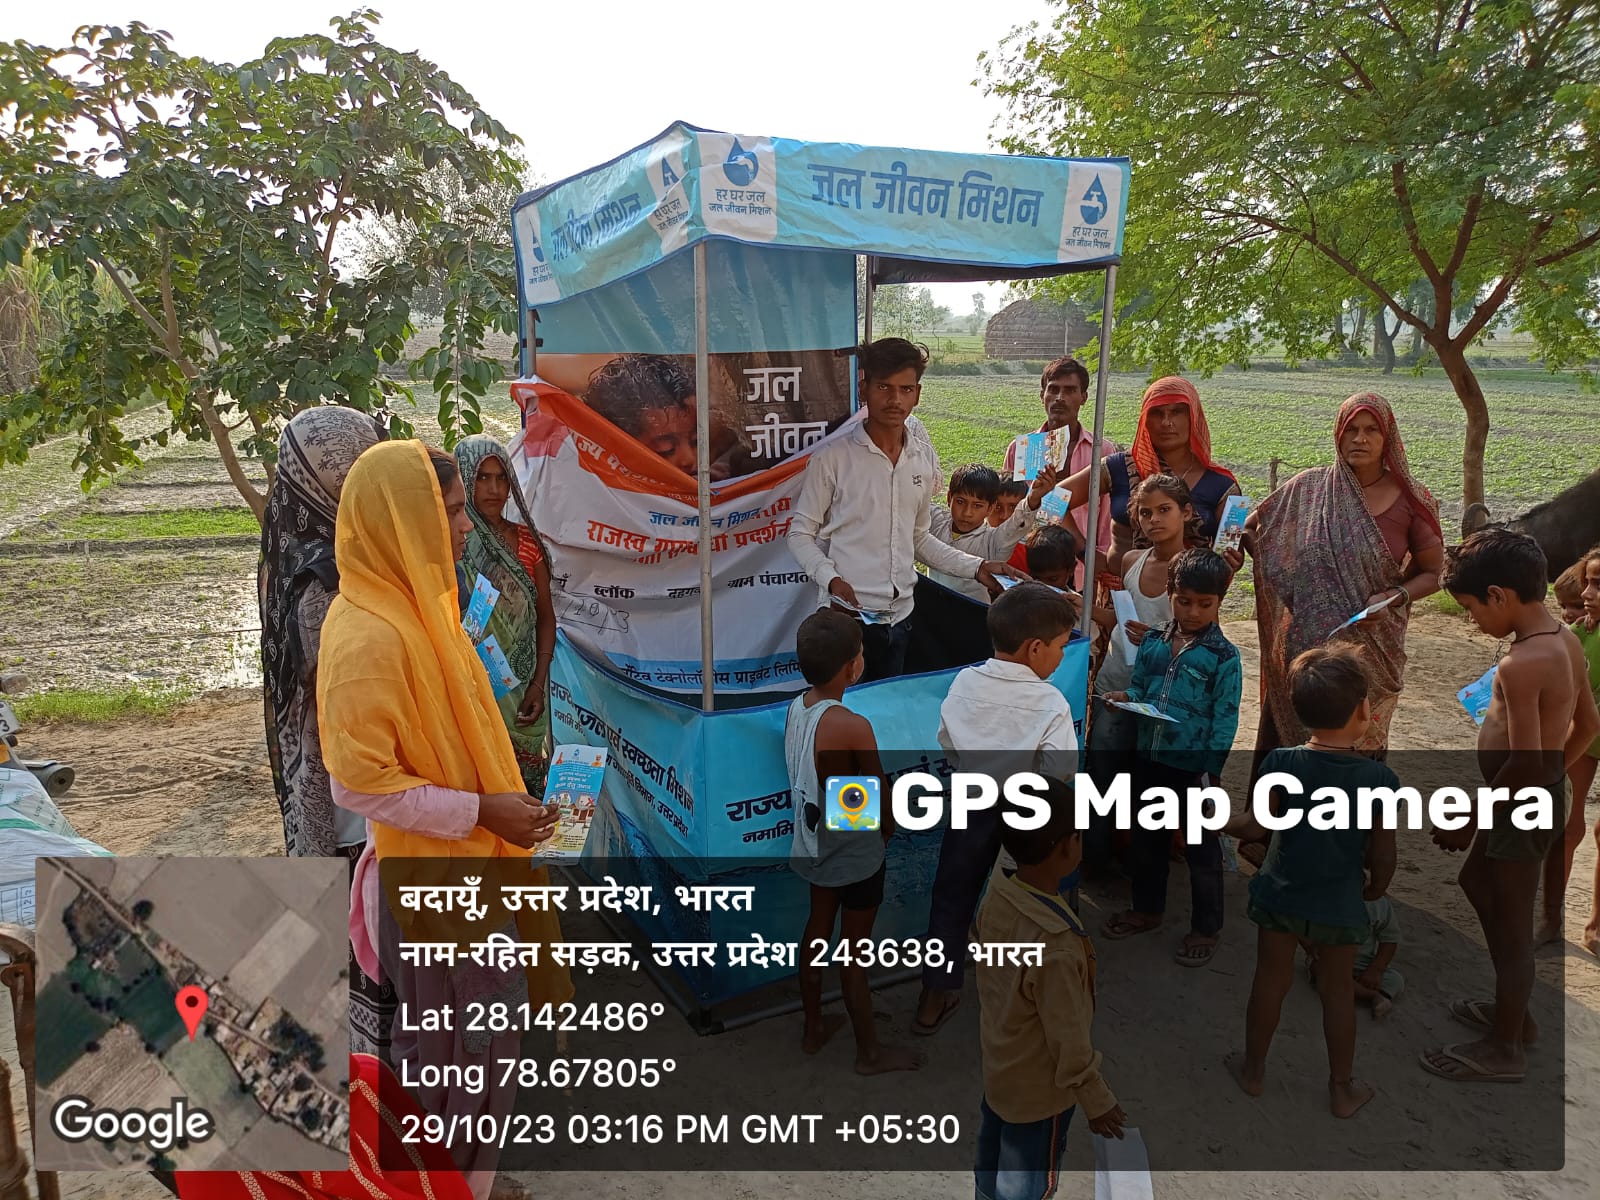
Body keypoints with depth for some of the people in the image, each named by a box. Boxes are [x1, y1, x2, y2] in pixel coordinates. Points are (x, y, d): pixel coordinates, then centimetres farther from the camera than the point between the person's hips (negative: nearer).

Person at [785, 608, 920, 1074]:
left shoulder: (795, 709, -8)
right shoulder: (852, 727, -31)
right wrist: (885, 833, 2)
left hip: (813, 842, 7)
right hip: (854, 854, -7)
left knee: (817, 931, 24)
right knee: (854, 952, 9)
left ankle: (814, 1028, 43)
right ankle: (869, 1052, 29)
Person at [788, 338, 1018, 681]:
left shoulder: (925, 460, 8)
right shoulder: (832, 456, -8)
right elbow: (801, 534, -4)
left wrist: (976, 568, 10)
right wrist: (831, 579, -20)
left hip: (900, 615, 5)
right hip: (848, 615, -5)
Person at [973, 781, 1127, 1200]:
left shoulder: (997, 895, -16)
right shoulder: (1056, 945, -39)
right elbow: (1068, 1039, -26)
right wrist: (1098, 1100, -10)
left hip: (999, 1065, 7)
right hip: (1038, 1087, -7)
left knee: (994, 1153, 31)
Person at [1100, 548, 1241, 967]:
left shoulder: (1223, 655, -10)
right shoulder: (1152, 641, 3)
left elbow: (1225, 717, -10)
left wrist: (1212, 771, -13)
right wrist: (1125, 697, -9)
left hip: (1195, 766, -5)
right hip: (1151, 759, 5)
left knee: (1201, 848, 9)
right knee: (1145, 837, 19)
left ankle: (1206, 927, 26)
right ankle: (1146, 908, 39)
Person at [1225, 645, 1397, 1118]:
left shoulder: (1280, 763, -18)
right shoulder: (1379, 778, -19)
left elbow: (1258, 825, -8)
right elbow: (1383, 856, -9)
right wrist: (1376, 890, 10)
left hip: (1280, 895, 1)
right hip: (1341, 906, 0)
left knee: (1270, 981, 17)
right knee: (1338, 991, 18)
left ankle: (1254, 1068, 35)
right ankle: (1342, 1088, 34)